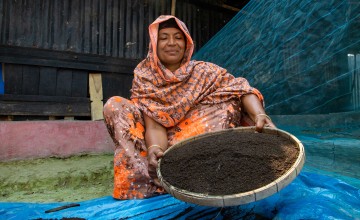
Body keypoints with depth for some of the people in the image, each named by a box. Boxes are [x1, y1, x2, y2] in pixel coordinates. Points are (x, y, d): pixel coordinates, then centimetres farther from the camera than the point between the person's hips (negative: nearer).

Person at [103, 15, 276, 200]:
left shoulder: (202, 72, -5)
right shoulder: (144, 78, -5)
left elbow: (241, 89, -17)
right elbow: (154, 124, -17)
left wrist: (260, 115, -37)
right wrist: (155, 149, -38)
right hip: (165, 146, 0)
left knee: (228, 101, -16)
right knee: (114, 106, -13)